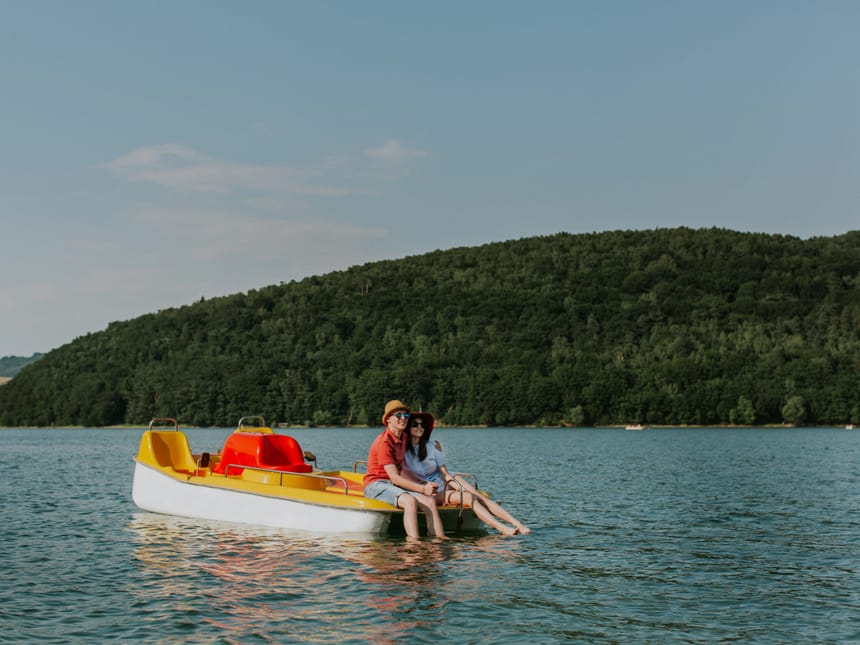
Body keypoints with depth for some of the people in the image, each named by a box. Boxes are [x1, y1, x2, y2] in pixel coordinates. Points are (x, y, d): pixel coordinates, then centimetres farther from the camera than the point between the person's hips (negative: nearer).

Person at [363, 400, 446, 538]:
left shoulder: (404, 437, 12)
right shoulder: (384, 442, -16)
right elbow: (395, 478, -19)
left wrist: (424, 485, 1)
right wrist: (422, 489, -19)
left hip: (394, 486, 8)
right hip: (376, 485, -8)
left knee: (430, 501, -14)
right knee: (410, 501, -34)